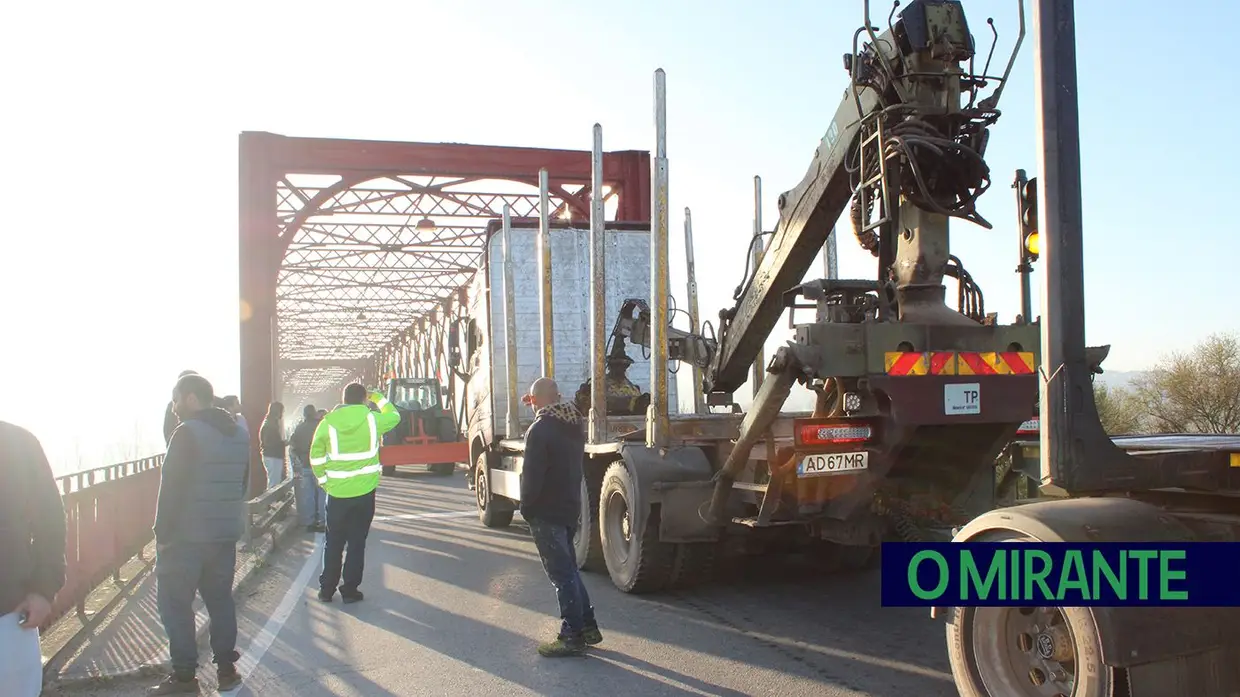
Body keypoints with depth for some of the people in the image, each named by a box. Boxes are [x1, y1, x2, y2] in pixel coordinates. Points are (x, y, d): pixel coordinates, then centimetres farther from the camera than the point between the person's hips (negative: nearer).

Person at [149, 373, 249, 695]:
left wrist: (163, 533, -11)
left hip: (186, 535, -7)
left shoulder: (188, 432, -14)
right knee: (220, 599, 13)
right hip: (226, 534, 7)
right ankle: (227, 668, 15)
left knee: (175, 603, 3)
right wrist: (227, 520, 16)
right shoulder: (240, 434, 11)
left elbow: (172, 487, -16)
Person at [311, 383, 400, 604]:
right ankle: (350, 590, 8)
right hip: (364, 492, -1)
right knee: (357, 542, 6)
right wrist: (378, 399, 23)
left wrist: (324, 482, 8)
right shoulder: (372, 419, -5)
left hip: (337, 492, 1)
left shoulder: (328, 422, -3)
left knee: (334, 542, 13)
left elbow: (316, 457, -1)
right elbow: (394, 416, 15)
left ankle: (327, 589, 18)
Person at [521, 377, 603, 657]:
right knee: (568, 569, 19)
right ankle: (587, 626, 24)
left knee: (561, 574, -3)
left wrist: (526, 508, -6)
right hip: (570, 507, 8)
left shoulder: (539, 430, -19)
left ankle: (572, 637, 3)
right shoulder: (574, 423, 7)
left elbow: (532, 475, -21)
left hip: (546, 513, -8)